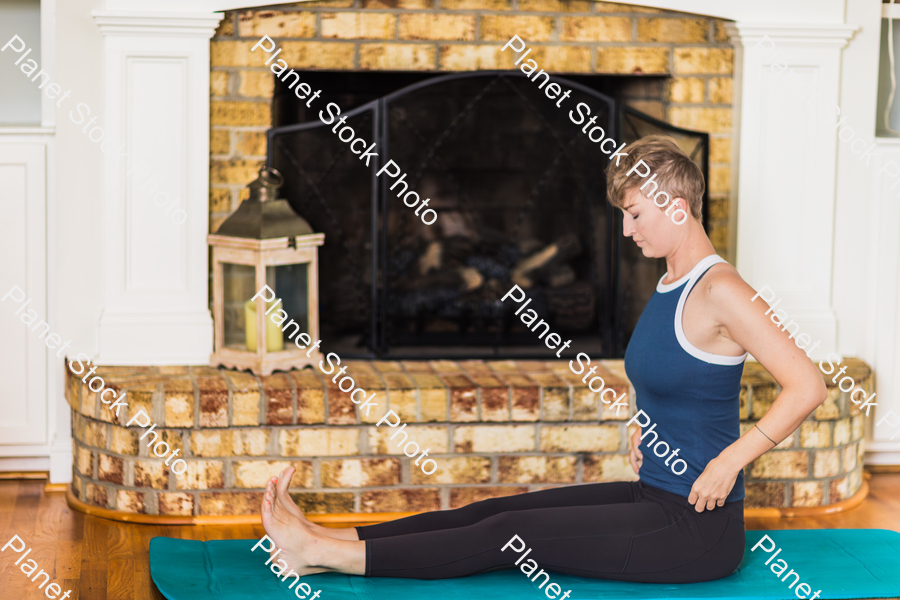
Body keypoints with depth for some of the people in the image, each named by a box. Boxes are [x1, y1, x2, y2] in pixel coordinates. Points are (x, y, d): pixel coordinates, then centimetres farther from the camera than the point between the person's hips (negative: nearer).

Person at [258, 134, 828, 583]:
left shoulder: (720, 290, -18)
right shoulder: (669, 285, 10)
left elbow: (808, 386, -25)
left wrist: (729, 461, -23)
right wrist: (644, 427, 10)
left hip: (696, 531, -9)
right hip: (653, 499, 9)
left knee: (510, 535, -11)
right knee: (499, 510, 0)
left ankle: (332, 554, -11)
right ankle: (329, 540, -2)